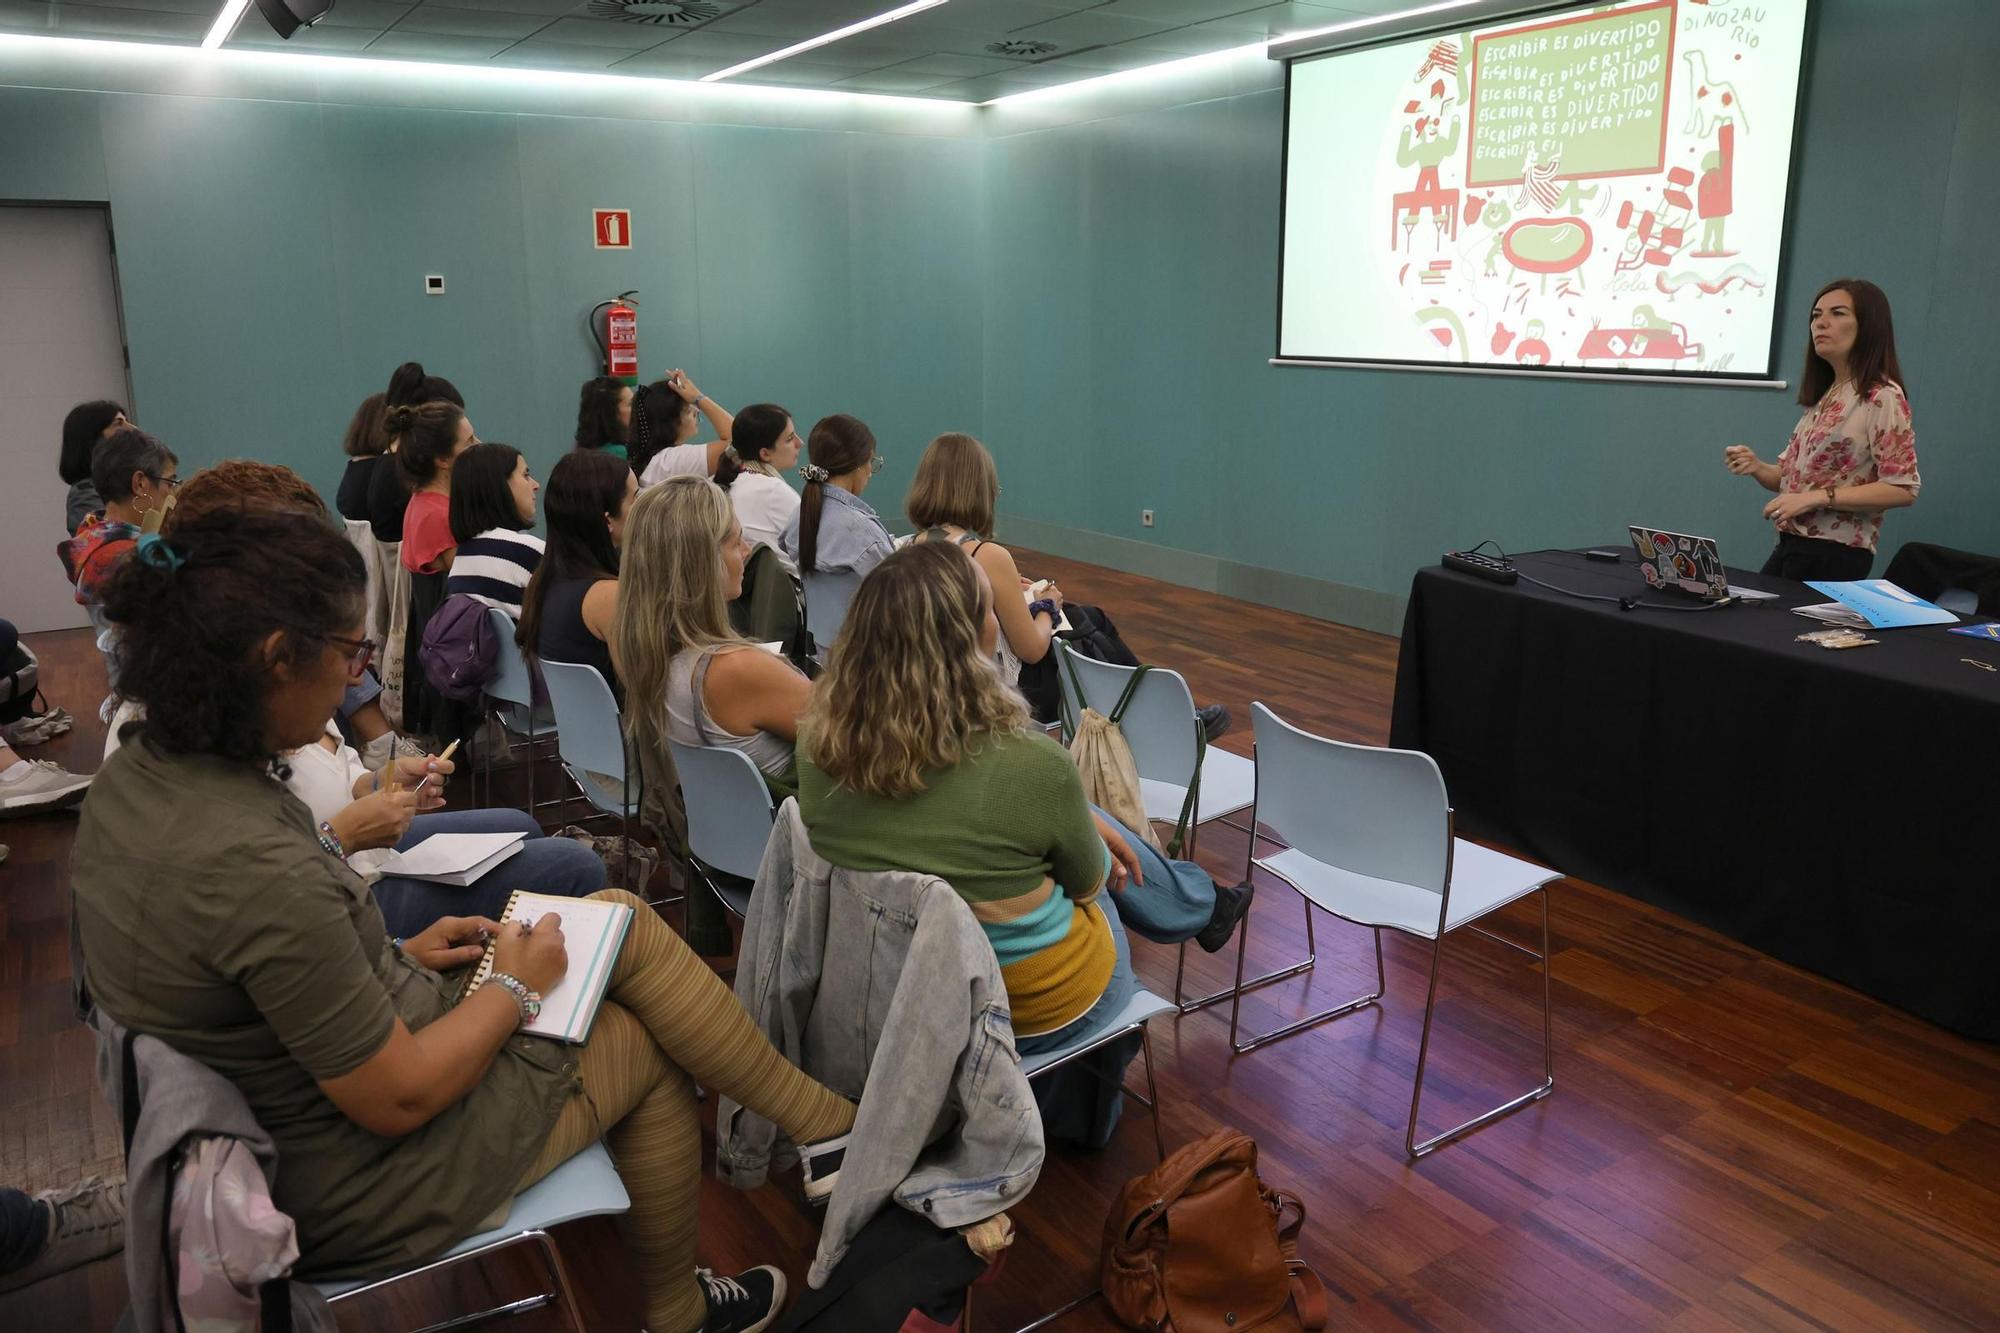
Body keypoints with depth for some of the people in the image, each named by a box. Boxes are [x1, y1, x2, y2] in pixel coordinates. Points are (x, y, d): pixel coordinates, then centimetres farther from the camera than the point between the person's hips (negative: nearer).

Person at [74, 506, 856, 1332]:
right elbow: (398, 1100, -26)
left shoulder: (138, 773, -7)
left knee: (623, 919, 10)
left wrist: (398, 954, 5)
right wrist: (516, 988, -10)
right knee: (648, 1045, 8)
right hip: (363, 1186, -8)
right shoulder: (260, 867, -35)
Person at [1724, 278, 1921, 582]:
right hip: (1790, 546, 7)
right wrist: (1757, 468, -4)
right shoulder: (1823, 397, 12)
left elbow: (1903, 489, -16)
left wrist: (1817, 498, -22)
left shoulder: (1882, 397, -11)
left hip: (1834, 556, -7)